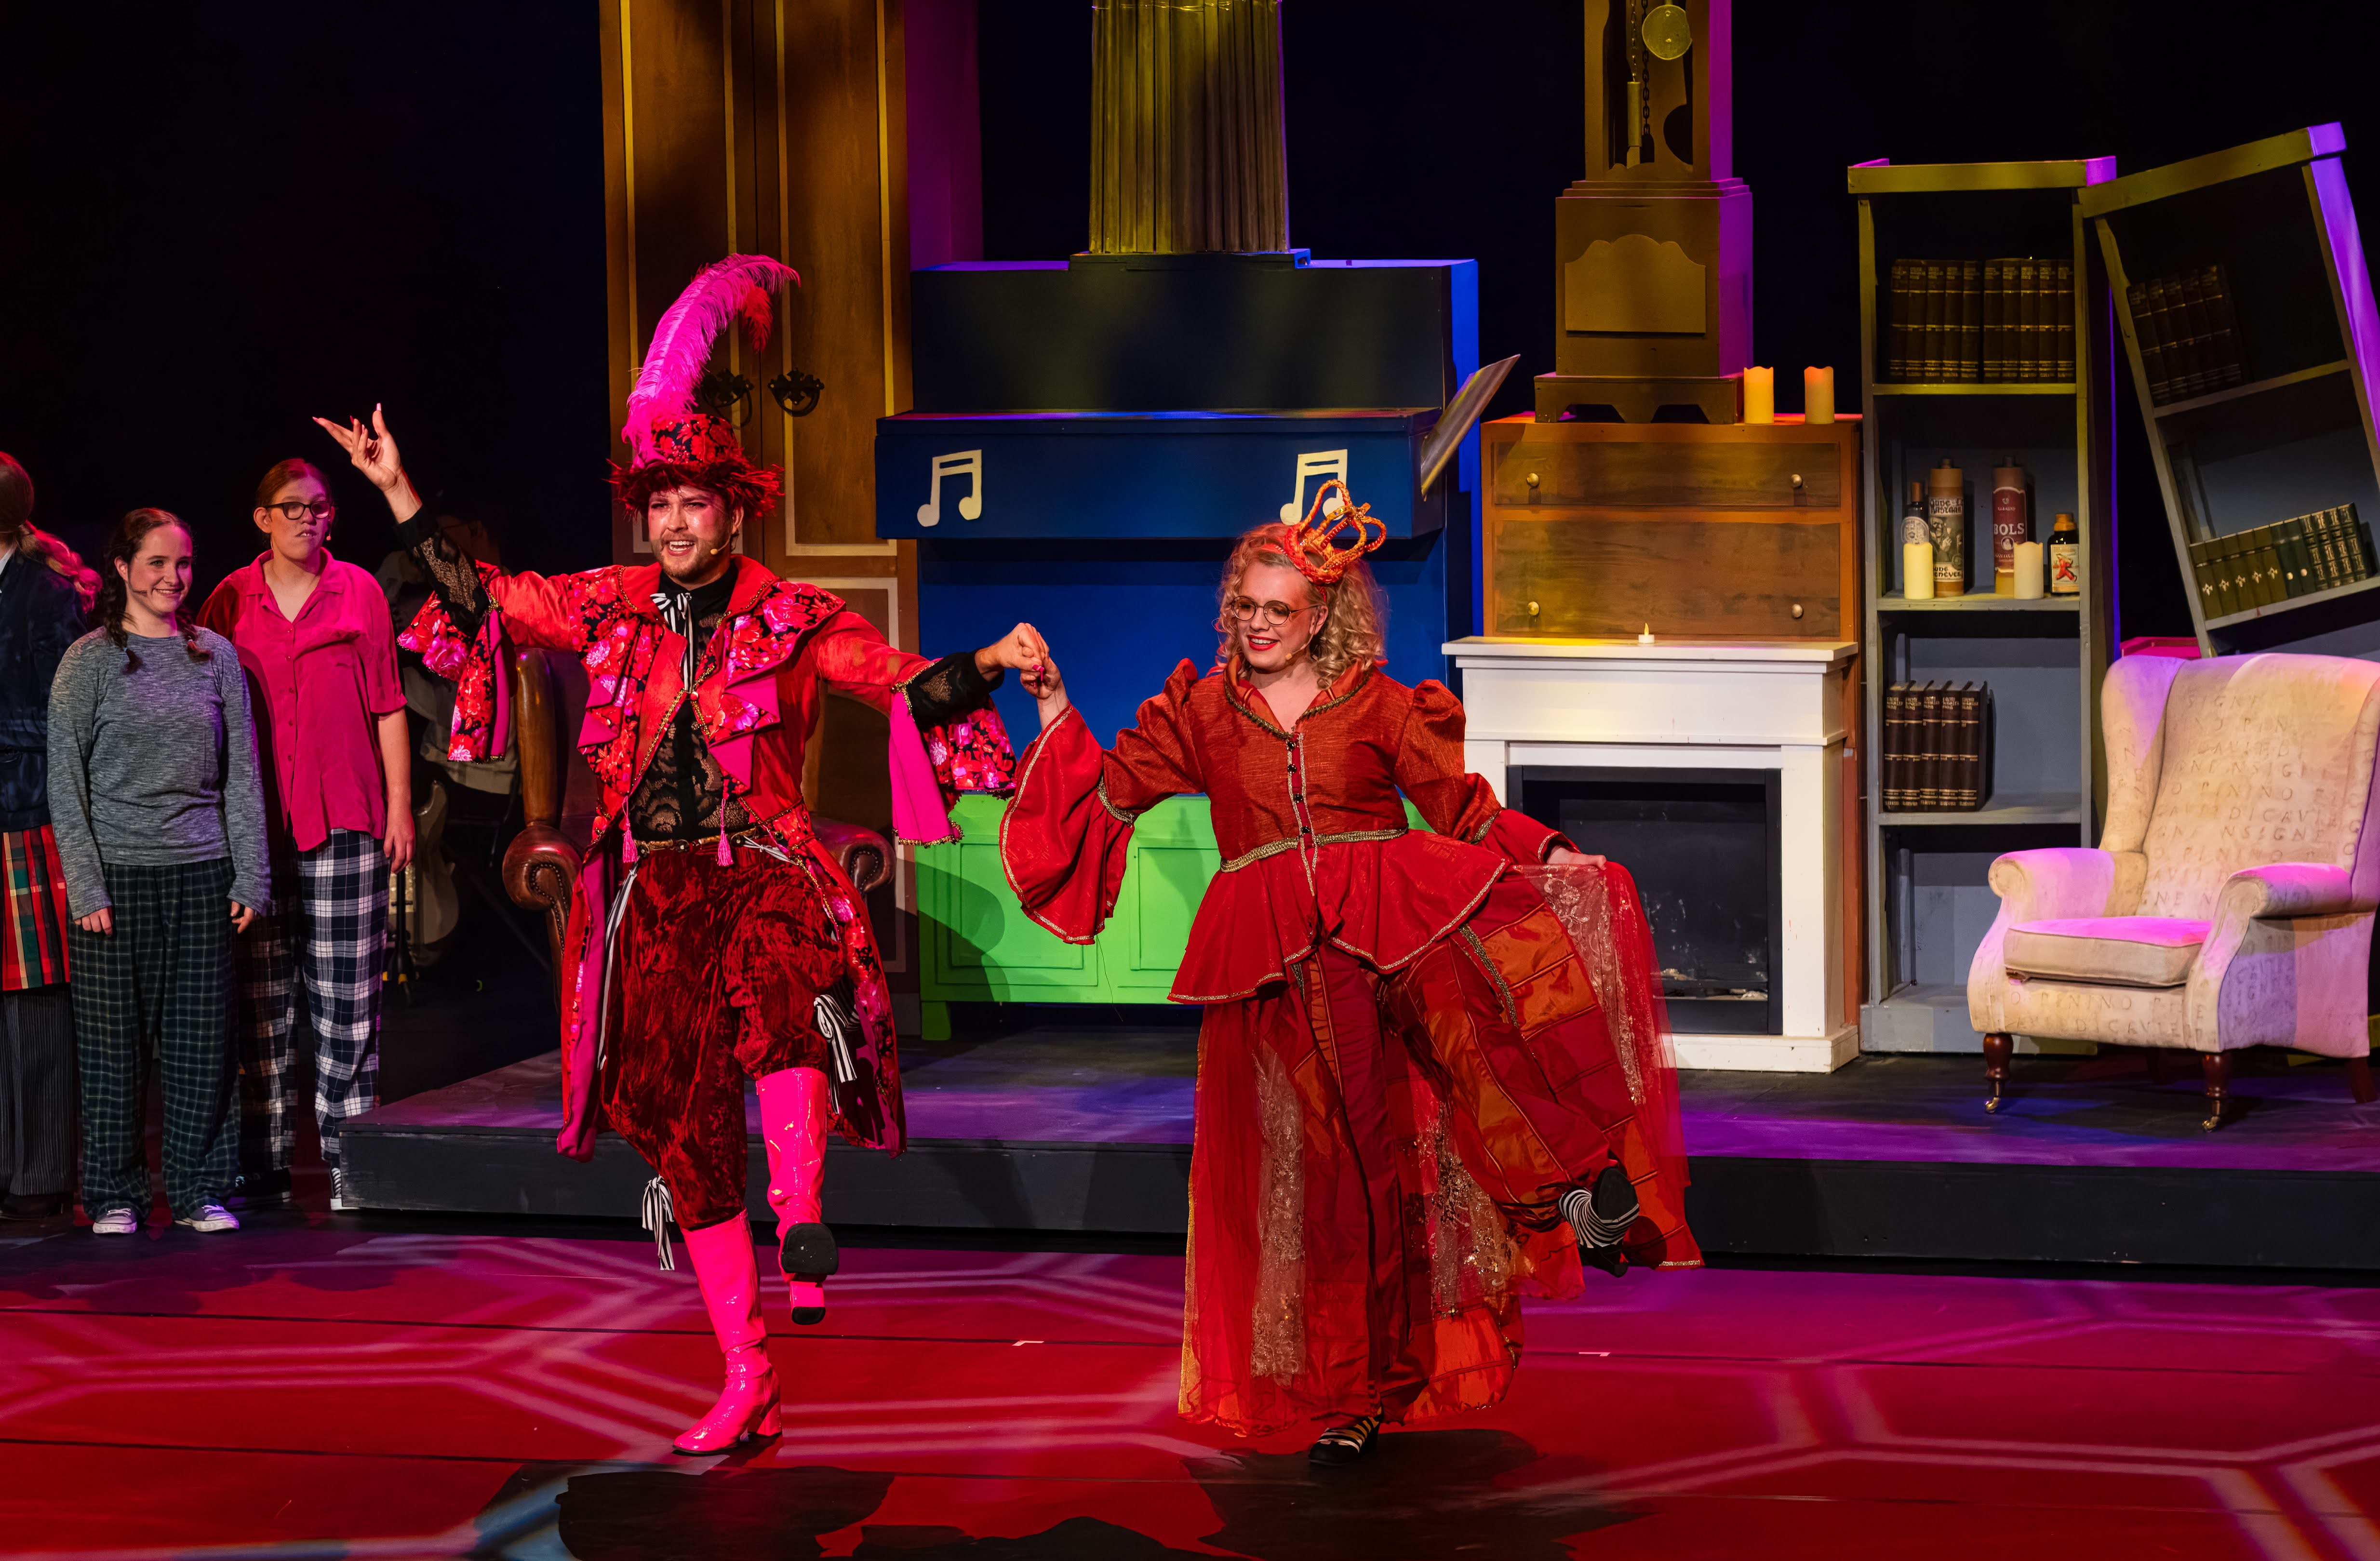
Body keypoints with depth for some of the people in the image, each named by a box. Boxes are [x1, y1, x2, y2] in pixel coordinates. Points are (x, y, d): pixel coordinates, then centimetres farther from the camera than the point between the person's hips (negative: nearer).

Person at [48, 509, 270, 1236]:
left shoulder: (216, 656, 9)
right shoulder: (89, 662, 0)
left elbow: (242, 773, 10)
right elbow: (66, 785, -2)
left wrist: (250, 875, 3)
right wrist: (86, 887, -10)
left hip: (202, 873, 3)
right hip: (118, 873, -2)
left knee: (202, 1038, 4)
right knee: (115, 1040, 1)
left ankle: (199, 1189, 14)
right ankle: (114, 1195, 11)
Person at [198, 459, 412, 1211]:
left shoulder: (359, 592, 6)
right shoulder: (231, 601, 7)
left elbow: (387, 705, 7)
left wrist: (400, 804, 2)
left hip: (346, 819, -1)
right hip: (255, 825, 1)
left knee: (347, 995, -2)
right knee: (260, 999, 2)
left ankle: (348, 1162, 3)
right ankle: (263, 1165, 6)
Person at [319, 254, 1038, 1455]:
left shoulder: (793, 621, 0)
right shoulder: (613, 608, 8)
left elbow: (910, 684, -4)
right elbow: (488, 601, 16)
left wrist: (989, 664, -22)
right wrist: (401, 499, 12)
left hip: (761, 870, -4)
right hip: (649, 895, 4)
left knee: (782, 980, -42)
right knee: (686, 1133, 6)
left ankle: (800, 1217, -38)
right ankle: (747, 1386, 15)